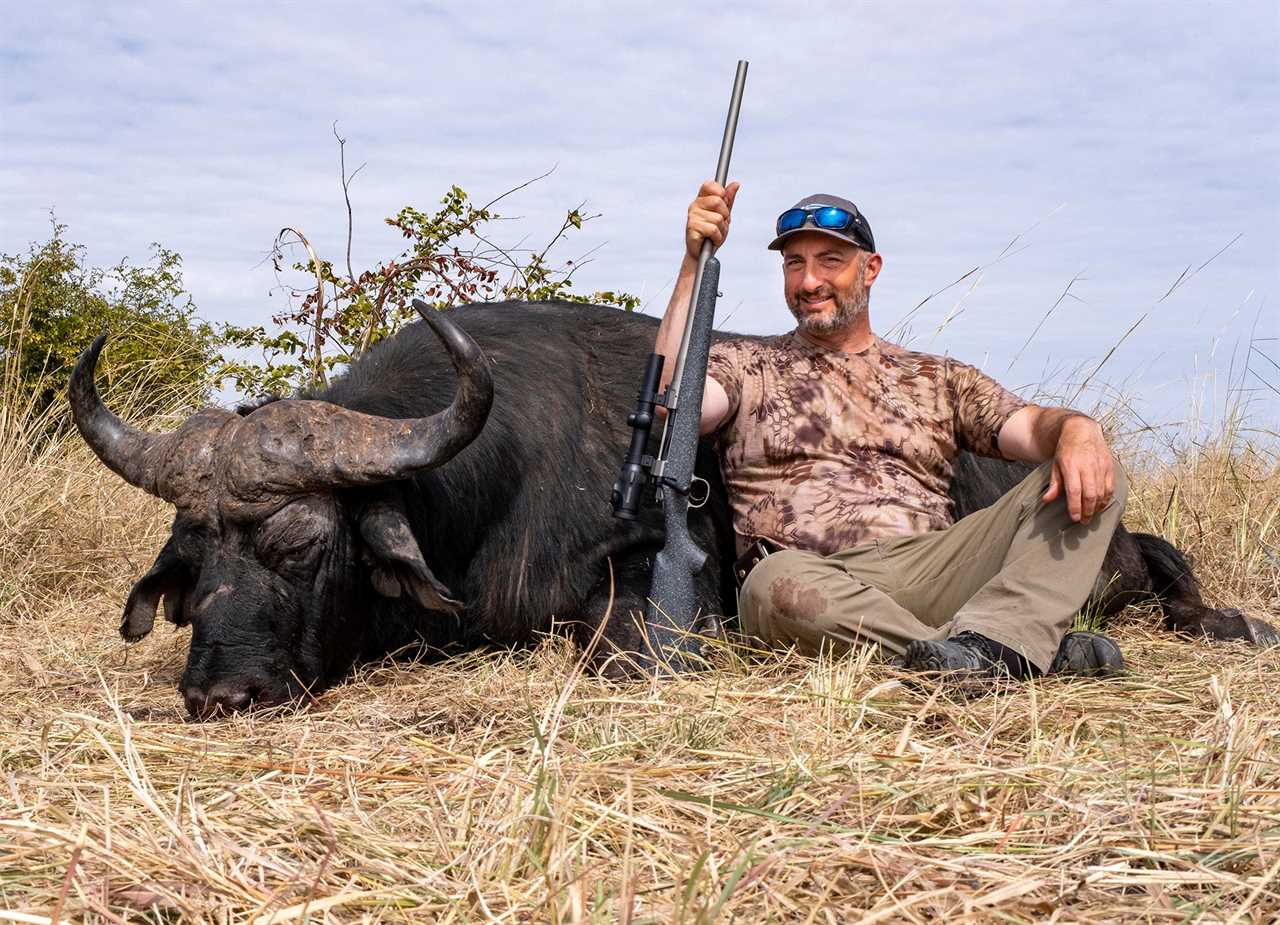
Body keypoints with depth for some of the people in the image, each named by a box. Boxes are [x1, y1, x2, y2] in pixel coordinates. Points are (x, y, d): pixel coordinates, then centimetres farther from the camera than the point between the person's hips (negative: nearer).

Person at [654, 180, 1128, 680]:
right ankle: (1022, 651, -38)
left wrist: (1077, 430, -15)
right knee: (777, 583, -41)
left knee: (1088, 479, -14)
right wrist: (695, 263, -4)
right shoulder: (745, 364, 18)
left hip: (933, 573, 3)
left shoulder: (938, 378, 26)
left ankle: (987, 640, -37)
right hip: (821, 577, -3)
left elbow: (1028, 424, 11)